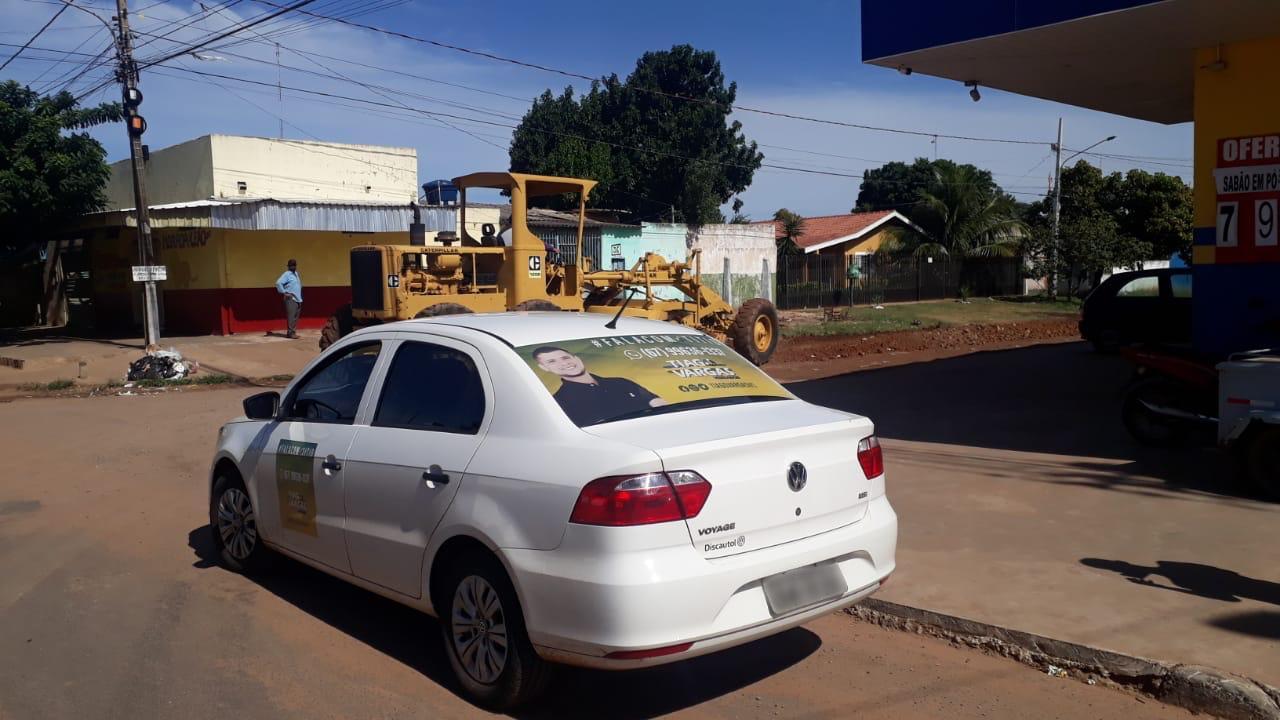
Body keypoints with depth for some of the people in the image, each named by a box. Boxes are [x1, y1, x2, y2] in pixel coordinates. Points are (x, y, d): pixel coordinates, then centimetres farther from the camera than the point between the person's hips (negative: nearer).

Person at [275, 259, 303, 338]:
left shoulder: (296, 274, 18)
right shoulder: (287, 274, -8)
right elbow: (278, 283, -19)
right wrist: (284, 293, -17)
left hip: (298, 299, 8)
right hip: (290, 299, -8)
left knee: (296, 316, 9)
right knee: (291, 316, -12)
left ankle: (293, 332, 14)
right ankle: (291, 333, -12)